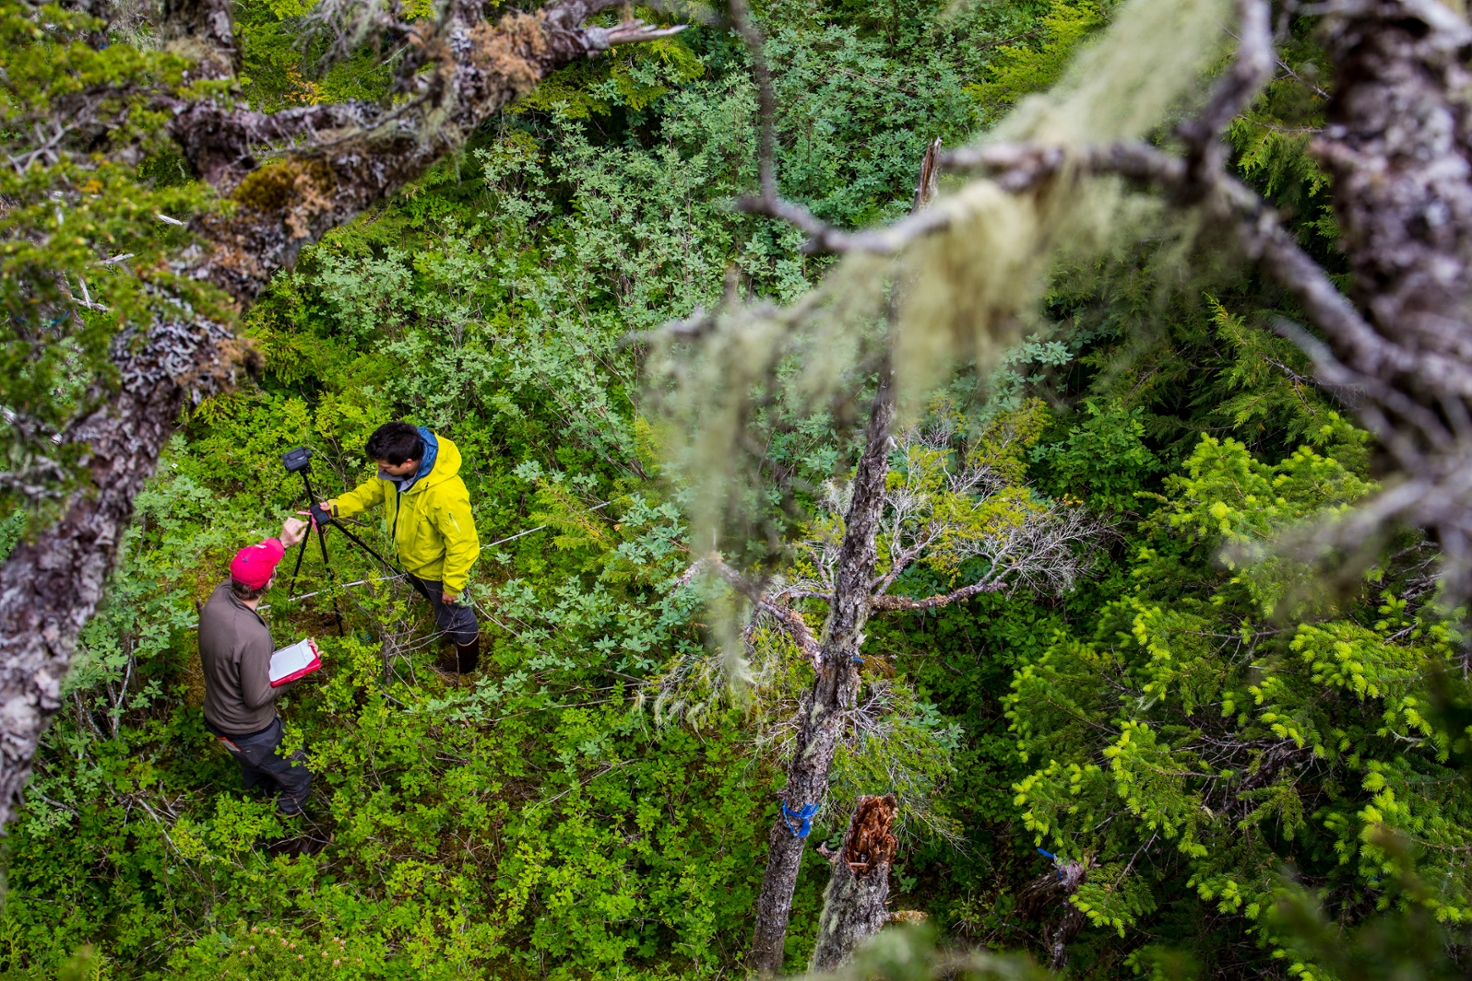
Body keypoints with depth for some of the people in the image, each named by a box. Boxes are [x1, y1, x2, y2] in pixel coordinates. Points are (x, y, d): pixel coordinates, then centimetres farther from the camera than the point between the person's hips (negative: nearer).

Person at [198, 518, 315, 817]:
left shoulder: (217, 598, -17)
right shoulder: (254, 637, -38)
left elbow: (242, 576, 7)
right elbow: (258, 697, -28)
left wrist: (282, 543, 3)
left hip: (216, 721, 8)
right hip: (251, 733, -8)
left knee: (255, 777, 35)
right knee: (298, 779, 19)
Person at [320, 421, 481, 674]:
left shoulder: (445, 494, -45)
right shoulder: (399, 469, -21)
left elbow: (462, 544, -33)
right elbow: (376, 488, 0)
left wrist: (452, 586, -20)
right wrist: (339, 506, -14)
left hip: (438, 569, -7)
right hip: (412, 559, 7)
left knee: (454, 615, 21)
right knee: (437, 605, 35)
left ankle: (466, 662, 49)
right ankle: (447, 629, 66)